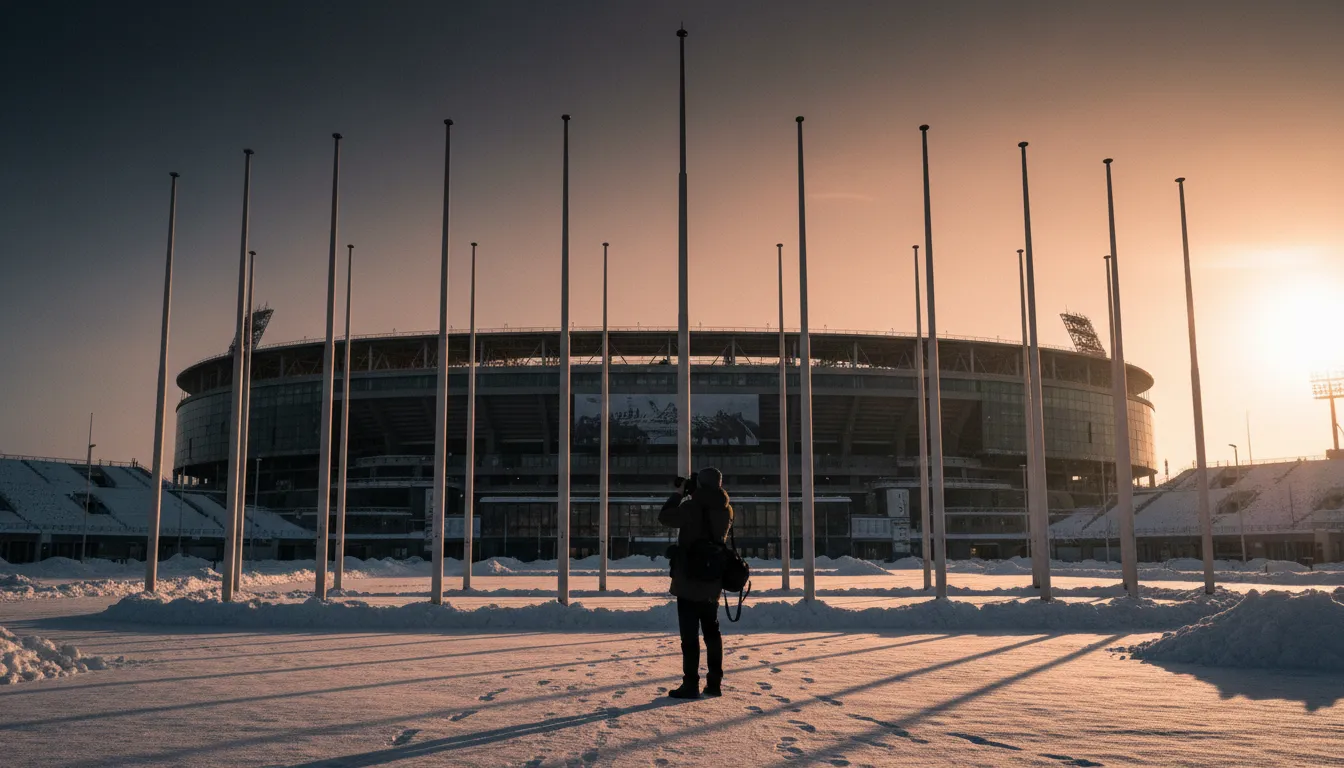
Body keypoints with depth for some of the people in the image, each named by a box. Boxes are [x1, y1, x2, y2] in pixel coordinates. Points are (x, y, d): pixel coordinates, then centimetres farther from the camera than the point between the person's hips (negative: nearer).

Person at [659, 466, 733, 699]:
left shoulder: (691, 507, -16)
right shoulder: (725, 510, 3)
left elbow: (664, 516, -3)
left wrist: (680, 493, 7)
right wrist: (690, 496, 15)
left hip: (689, 580, -6)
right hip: (713, 581, 6)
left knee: (689, 633, -2)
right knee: (711, 630, 14)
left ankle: (691, 684, -2)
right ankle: (714, 683, 16)